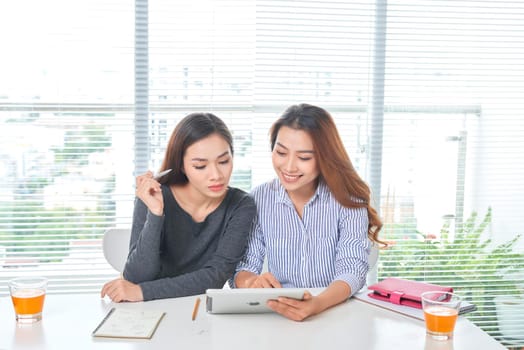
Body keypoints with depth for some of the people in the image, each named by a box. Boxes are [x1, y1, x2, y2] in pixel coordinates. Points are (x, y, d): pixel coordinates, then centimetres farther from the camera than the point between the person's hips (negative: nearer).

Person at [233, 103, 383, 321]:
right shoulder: (258, 199, -1)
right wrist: (251, 282, -25)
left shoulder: (347, 198, -6)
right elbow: (242, 268, 0)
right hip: (275, 315, 2)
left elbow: (352, 270, -14)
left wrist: (317, 304, -34)